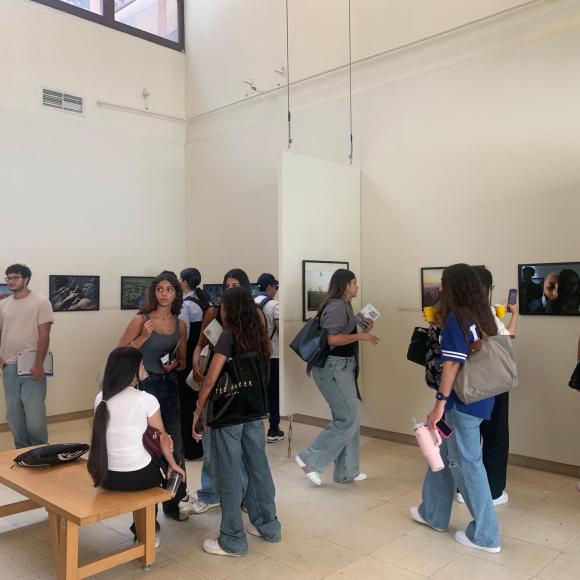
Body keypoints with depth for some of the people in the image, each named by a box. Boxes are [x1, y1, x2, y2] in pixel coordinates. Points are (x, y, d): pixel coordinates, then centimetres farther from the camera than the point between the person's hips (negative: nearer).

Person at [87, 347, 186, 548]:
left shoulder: (100, 399, 2)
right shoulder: (146, 399, -13)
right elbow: (162, 438, -1)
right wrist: (173, 465, 16)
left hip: (106, 476, 5)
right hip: (136, 478, -5)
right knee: (162, 462, 26)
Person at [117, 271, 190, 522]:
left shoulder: (180, 325, 6)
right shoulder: (141, 320, -6)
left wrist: (175, 364, -4)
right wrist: (144, 336, -18)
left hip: (170, 386, 4)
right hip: (145, 385, -4)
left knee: (174, 444, 7)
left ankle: (174, 500, 25)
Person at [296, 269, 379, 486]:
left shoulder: (343, 305, 17)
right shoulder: (337, 306, -15)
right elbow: (332, 339, -24)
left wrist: (363, 330, 8)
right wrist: (360, 336, -16)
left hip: (342, 368, 11)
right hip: (334, 368, -11)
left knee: (350, 419, 13)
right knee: (348, 419, -7)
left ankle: (347, 472, 21)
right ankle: (310, 458, 1)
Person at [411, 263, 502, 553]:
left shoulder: (456, 318, -16)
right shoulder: (483, 317, 7)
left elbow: (452, 364, -19)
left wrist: (440, 403, -16)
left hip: (464, 402, -9)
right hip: (480, 397, 9)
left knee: (467, 464, 3)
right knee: (445, 455, 21)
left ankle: (485, 535, 15)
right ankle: (433, 513, 35)